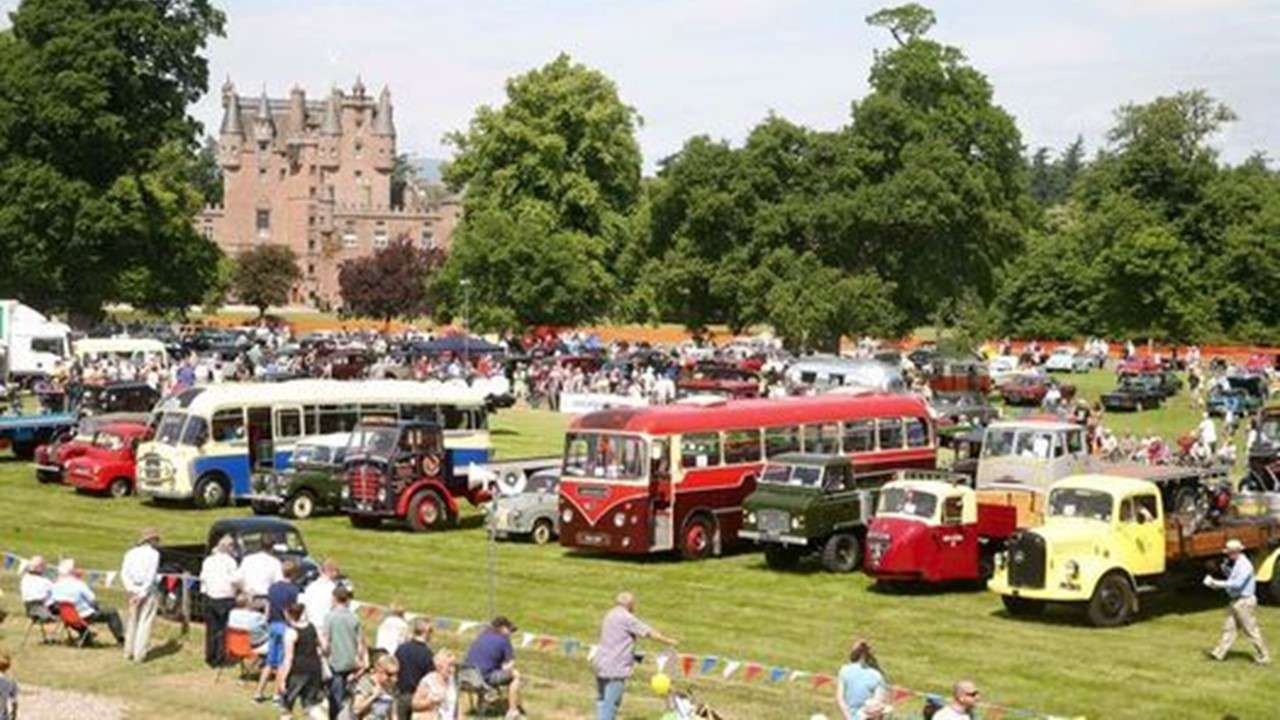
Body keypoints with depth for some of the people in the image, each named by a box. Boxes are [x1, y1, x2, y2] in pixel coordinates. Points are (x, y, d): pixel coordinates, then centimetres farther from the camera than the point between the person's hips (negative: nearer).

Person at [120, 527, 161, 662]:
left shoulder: (131, 553, 8)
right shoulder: (153, 554, -5)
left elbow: (124, 574, -2)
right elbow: (151, 576, -14)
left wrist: (132, 590, -10)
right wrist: (142, 593, -13)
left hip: (132, 590, 4)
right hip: (148, 590, -4)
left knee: (131, 621, 15)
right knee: (144, 622, 0)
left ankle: (128, 651, 19)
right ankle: (139, 654, -2)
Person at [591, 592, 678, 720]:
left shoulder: (610, 615, 16)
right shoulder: (626, 618, -12)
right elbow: (650, 632, -8)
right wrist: (669, 641, 4)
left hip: (600, 664, 9)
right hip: (614, 668, -9)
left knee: (602, 701, 16)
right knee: (610, 704, -7)